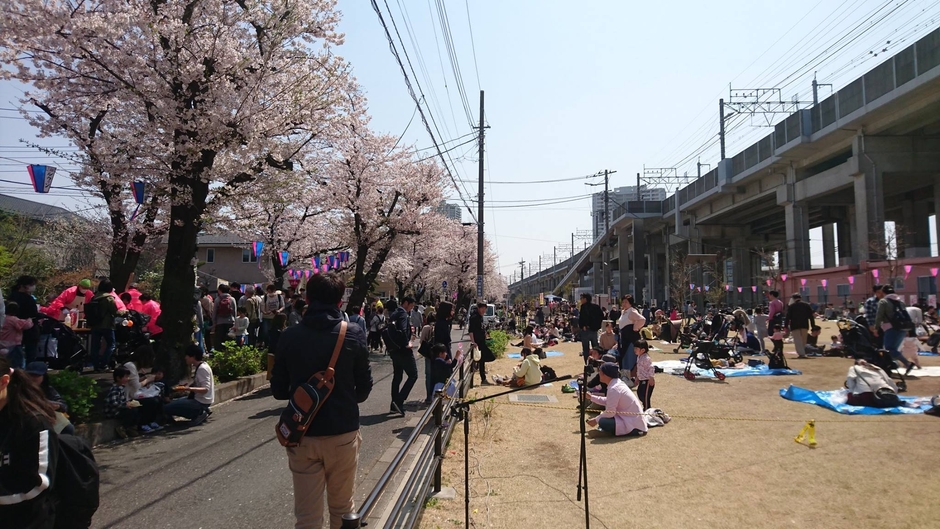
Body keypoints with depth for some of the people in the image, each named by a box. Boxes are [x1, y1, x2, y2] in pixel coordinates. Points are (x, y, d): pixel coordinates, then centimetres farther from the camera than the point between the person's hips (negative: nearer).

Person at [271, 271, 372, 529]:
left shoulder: (289, 337, -5)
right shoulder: (354, 334, -9)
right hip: (343, 433, -1)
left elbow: (278, 390, 2)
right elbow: (364, 388, -3)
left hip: (302, 435, 1)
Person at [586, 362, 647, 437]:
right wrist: (591, 397, 19)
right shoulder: (618, 383, 7)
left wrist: (596, 420, -6)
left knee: (602, 422, -20)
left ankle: (633, 431, -6)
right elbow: (607, 401, 19)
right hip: (634, 419, 10)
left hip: (634, 425, -10)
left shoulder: (613, 389, -21)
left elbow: (609, 413, -19)